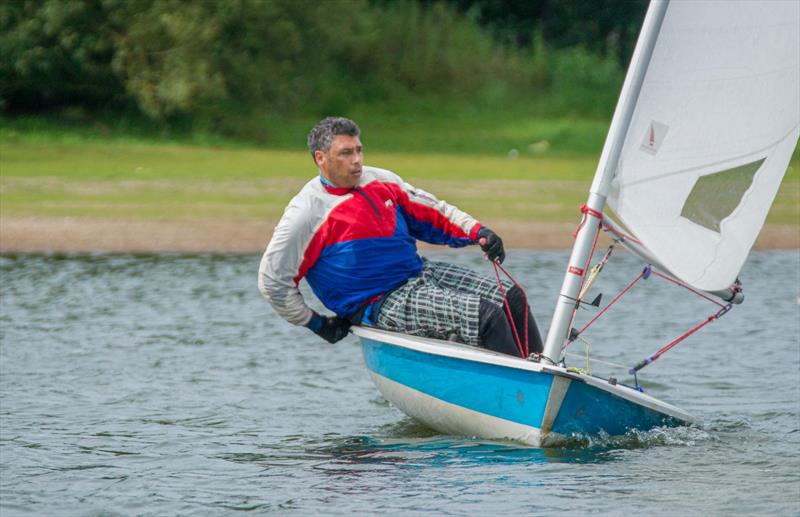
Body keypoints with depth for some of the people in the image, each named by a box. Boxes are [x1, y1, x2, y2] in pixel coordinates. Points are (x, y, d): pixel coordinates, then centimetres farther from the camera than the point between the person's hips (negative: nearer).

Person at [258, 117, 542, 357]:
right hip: (382, 306, -8)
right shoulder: (308, 212, -13)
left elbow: (433, 213, 19)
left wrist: (477, 232, 2)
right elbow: (272, 279, -9)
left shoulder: (381, 181, 8)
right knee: (487, 315, -24)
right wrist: (315, 323, -4)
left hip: (420, 272, 8)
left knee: (512, 298, -7)